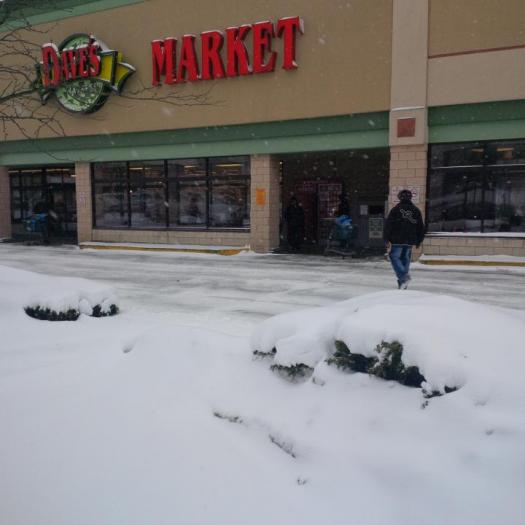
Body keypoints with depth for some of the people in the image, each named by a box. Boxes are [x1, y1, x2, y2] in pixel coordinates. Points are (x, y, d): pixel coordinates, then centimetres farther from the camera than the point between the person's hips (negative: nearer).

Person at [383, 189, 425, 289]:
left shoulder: (396, 209, -4)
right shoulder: (416, 210, 10)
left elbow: (388, 224, -6)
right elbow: (421, 227, 14)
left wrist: (386, 238, 1)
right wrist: (418, 241, 20)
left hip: (397, 240, -4)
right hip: (410, 241, 5)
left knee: (394, 257, 2)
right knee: (405, 259, 12)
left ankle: (403, 276, -19)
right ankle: (402, 283, 12)